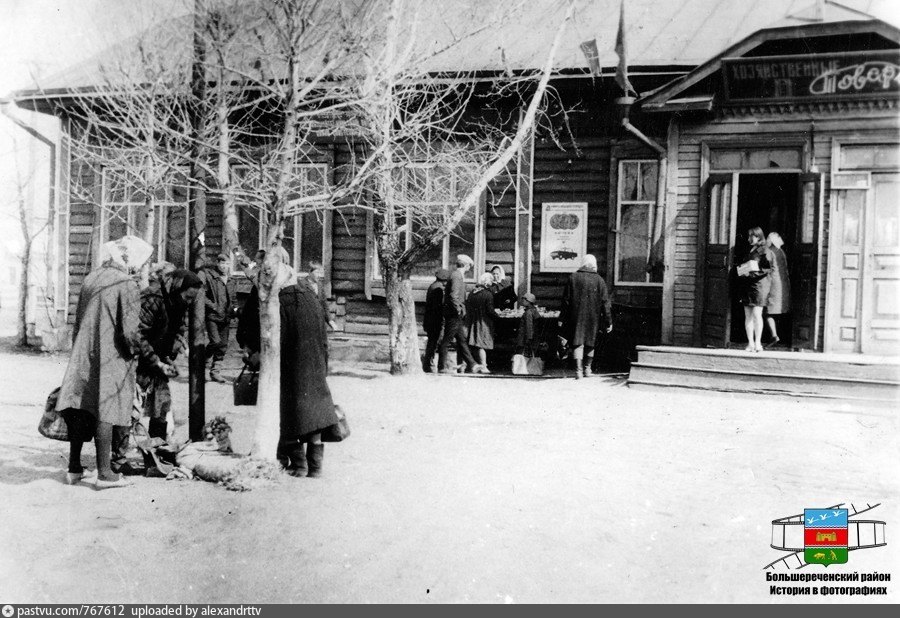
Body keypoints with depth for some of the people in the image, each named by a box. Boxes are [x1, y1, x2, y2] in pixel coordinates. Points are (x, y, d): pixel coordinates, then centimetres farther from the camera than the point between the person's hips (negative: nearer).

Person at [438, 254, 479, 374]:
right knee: (446, 340, -3)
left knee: (461, 340, 13)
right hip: (454, 314, -10)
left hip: (458, 315, 10)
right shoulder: (456, 276, -15)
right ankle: (443, 367, 2)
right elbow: (453, 295, -24)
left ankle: (471, 364, 18)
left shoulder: (458, 275, 16)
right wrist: (459, 310, -19)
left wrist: (462, 310, 18)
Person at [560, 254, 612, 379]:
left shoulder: (573, 277, -3)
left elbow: (566, 300, -1)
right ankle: (587, 369, 27)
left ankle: (578, 370, -9)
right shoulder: (599, 280, -3)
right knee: (590, 342, 17)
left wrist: (562, 318, 4)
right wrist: (608, 322, 1)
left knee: (577, 343, 2)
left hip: (576, 317, -1)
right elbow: (605, 302, -4)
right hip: (593, 317, 1)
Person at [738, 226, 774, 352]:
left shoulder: (764, 251, -4)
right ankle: (750, 343, 7)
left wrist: (753, 272, -17)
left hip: (759, 284, -7)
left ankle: (758, 343, -4)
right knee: (748, 315, 4)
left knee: (756, 314, -9)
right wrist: (741, 271, 9)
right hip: (746, 285, 7)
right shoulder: (749, 251, 18)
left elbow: (768, 270, -10)